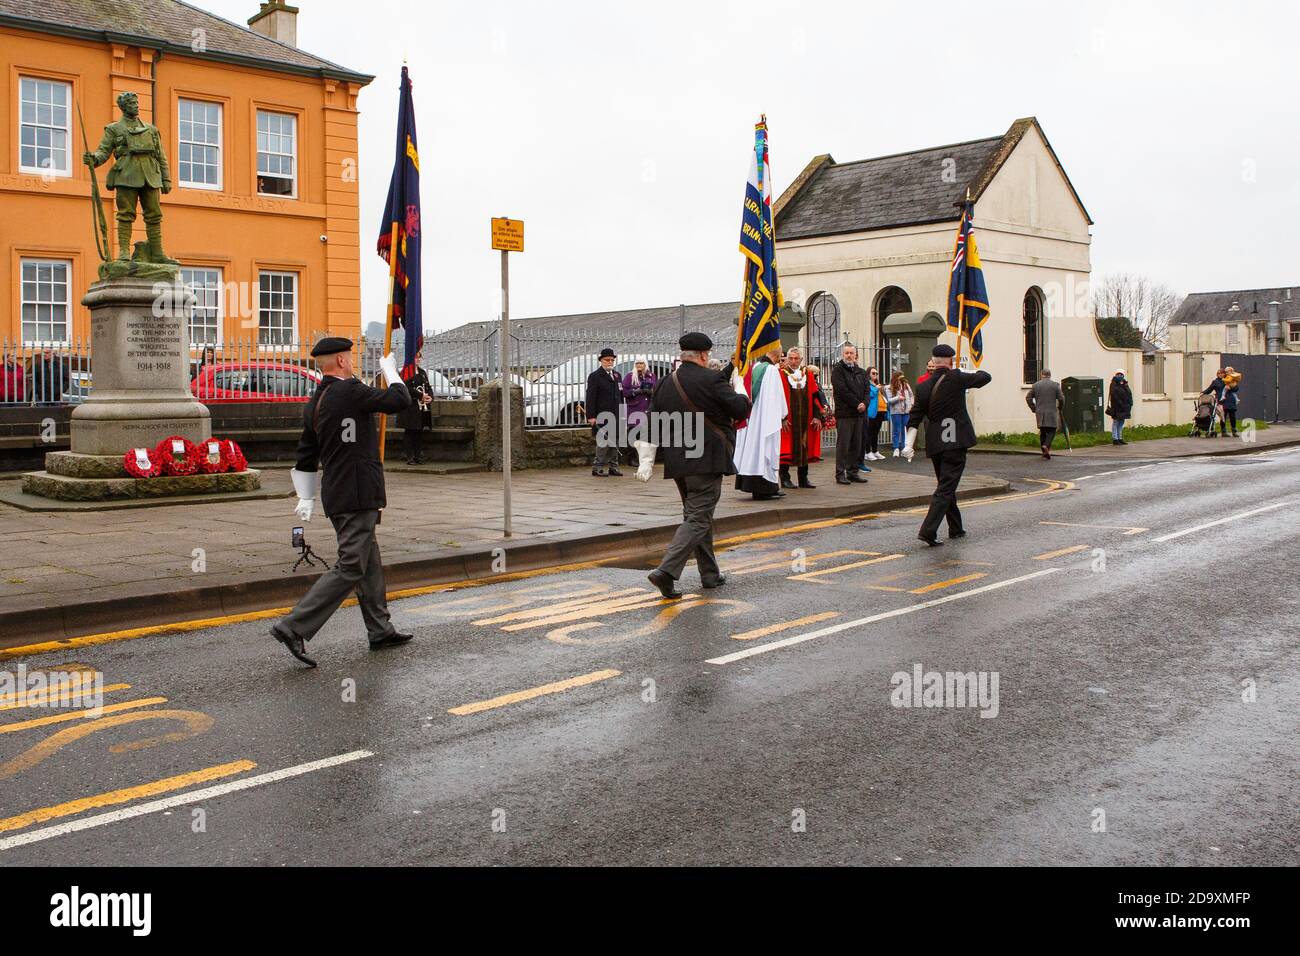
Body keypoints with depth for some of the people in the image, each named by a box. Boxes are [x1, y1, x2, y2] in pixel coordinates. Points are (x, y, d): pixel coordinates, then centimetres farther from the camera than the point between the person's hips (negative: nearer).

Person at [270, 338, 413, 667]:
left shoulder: (313, 403, 13)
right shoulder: (350, 391, -15)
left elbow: (306, 456, 17)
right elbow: (399, 400, -8)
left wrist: (305, 498, 22)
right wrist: (390, 371, 10)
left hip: (336, 495, 10)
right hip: (358, 495, -10)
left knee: (369, 563, 17)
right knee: (350, 567, -9)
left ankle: (380, 630, 26)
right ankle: (293, 627, -13)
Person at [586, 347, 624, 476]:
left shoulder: (617, 376, 17)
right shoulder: (595, 376, -3)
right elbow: (590, 397, -8)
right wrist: (591, 416, -14)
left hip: (616, 415, 6)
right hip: (602, 416, -6)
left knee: (615, 441, 8)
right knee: (603, 442, -8)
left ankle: (613, 467, 15)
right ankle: (597, 468, -3)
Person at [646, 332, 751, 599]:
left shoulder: (664, 383, 8)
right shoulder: (712, 379, -11)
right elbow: (741, 409, -10)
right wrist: (741, 393, 10)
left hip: (677, 461, 7)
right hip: (707, 459, -7)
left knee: (696, 514, 18)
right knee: (697, 518, -6)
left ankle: (710, 574, 25)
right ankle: (666, 571, -19)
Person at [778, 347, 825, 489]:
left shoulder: (808, 375, 12)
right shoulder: (780, 375, -1)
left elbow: (815, 396, 10)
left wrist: (818, 416, 1)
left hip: (805, 419, 4)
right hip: (787, 421, -4)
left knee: (805, 449, 8)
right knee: (786, 449, -3)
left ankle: (803, 479, 16)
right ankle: (785, 479, 4)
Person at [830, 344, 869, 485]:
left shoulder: (860, 372, 18)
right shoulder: (837, 370, -3)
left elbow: (867, 389, 11)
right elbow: (842, 390, -12)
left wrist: (864, 403, -9)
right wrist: (857, 404, -13)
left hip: (859, 413, 6)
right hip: (844, 413, -6)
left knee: (856, 445, 7)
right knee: (843, 444, -6)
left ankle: (853, 472, 13)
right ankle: (840, 474, -4)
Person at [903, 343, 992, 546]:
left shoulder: (923, 387, 5)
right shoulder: (956, 378, -7)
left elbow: (914, 418, 3)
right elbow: (985, 377, 5)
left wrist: (909, 445, 3)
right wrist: (975, 374, 26)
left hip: (934, 444, 5)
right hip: (955, 442, -5)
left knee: (946, 486, 19)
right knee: (946, 487, -7)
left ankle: (955, 528, 30)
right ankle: (928, 530, -19)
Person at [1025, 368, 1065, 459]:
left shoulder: (1035, 385, 4)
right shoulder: (1055, 385, -2)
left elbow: (1028, 397, 4)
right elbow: (1061, 398, -3)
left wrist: (1033, 408, 13)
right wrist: (1060, 408, 14)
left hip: (1039, 413, 3)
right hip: (1051, 412, -3)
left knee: (1042, 431, 11)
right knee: (1051, 430, 4)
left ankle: (1045, 453, 12)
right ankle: (1046, 445, -22)